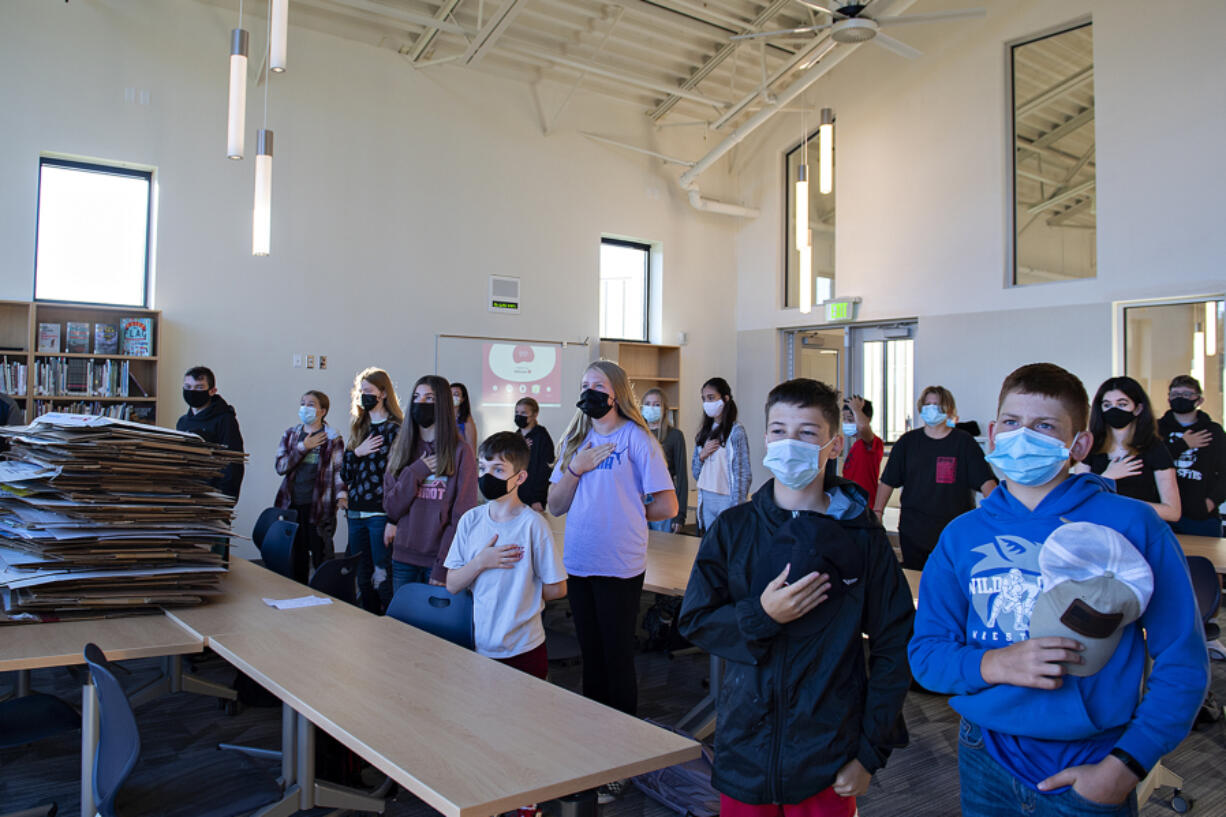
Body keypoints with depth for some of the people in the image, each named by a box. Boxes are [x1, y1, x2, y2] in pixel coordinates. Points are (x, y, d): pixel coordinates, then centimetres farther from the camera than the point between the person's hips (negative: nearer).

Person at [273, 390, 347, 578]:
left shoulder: (332, 438, 0)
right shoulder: (291, 434, 11)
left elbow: (339, 470, -4)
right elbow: (281, 466, 1)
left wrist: (341, 494, -19)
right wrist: (303, 447, -8)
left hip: (319, 506, -4)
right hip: (292, 505, 4)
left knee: (321, 558, -2)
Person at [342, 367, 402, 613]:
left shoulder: (396, 429, -7)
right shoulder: (360, 428, 14)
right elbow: (345, 474, 14)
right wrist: (356, 452, -5)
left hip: (381, 514, -7)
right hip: (356, 514, 7)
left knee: (383, 579, -4)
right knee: (363, 579, 13)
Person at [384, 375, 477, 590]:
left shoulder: (461, 453, -7)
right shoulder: (401, 449, 8)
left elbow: (462, 516, -10)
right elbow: (392, 507, 2)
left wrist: (443, 567, -15)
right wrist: (415, 472, -11)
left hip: (440, 558, -4)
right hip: (403, 556, 4)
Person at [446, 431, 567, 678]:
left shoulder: (533, 524, -13)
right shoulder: (470, 520, 0)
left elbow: (557, 589, -9)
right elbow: (452, 585, 0)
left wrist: (522, 596, -1)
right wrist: (481, 562, -14)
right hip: (479, 646, 4)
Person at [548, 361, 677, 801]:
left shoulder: (635, 438, -7)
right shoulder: (575, 440, 11)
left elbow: (667, 506, -8)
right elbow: (555, 506, 7)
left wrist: (626, 514, 4)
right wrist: (575, 469, -7)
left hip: (619, 568, -6)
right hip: (579, 565, 6)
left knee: (618, 661, 4)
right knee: (592, 658, 16)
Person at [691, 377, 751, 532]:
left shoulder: (736, 431, -7)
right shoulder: (704, 432, 11)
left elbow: (743, 474, -9)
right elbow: (695, 472, 15)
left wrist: (736, 507, -14)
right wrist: (702, 455, -4)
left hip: (726, 498, -6)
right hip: (706, 498, 6)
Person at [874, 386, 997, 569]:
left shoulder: (964, 442, 1)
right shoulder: (908, 441, 7)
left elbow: (986, 481, -5)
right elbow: (888, 481, 8)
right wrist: (877, 512, 0)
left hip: (954, 533, -2)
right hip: (913, 531, 2)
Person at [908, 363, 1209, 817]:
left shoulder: (1133, 526, -8)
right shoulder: (962, 535, 0)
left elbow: (1182, 661, -6)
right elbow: (925, 652, 0)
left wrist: (1125, 767, -12)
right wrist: (995, 664, -19)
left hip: (1090, 769, -2)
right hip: (987, 760, 2)